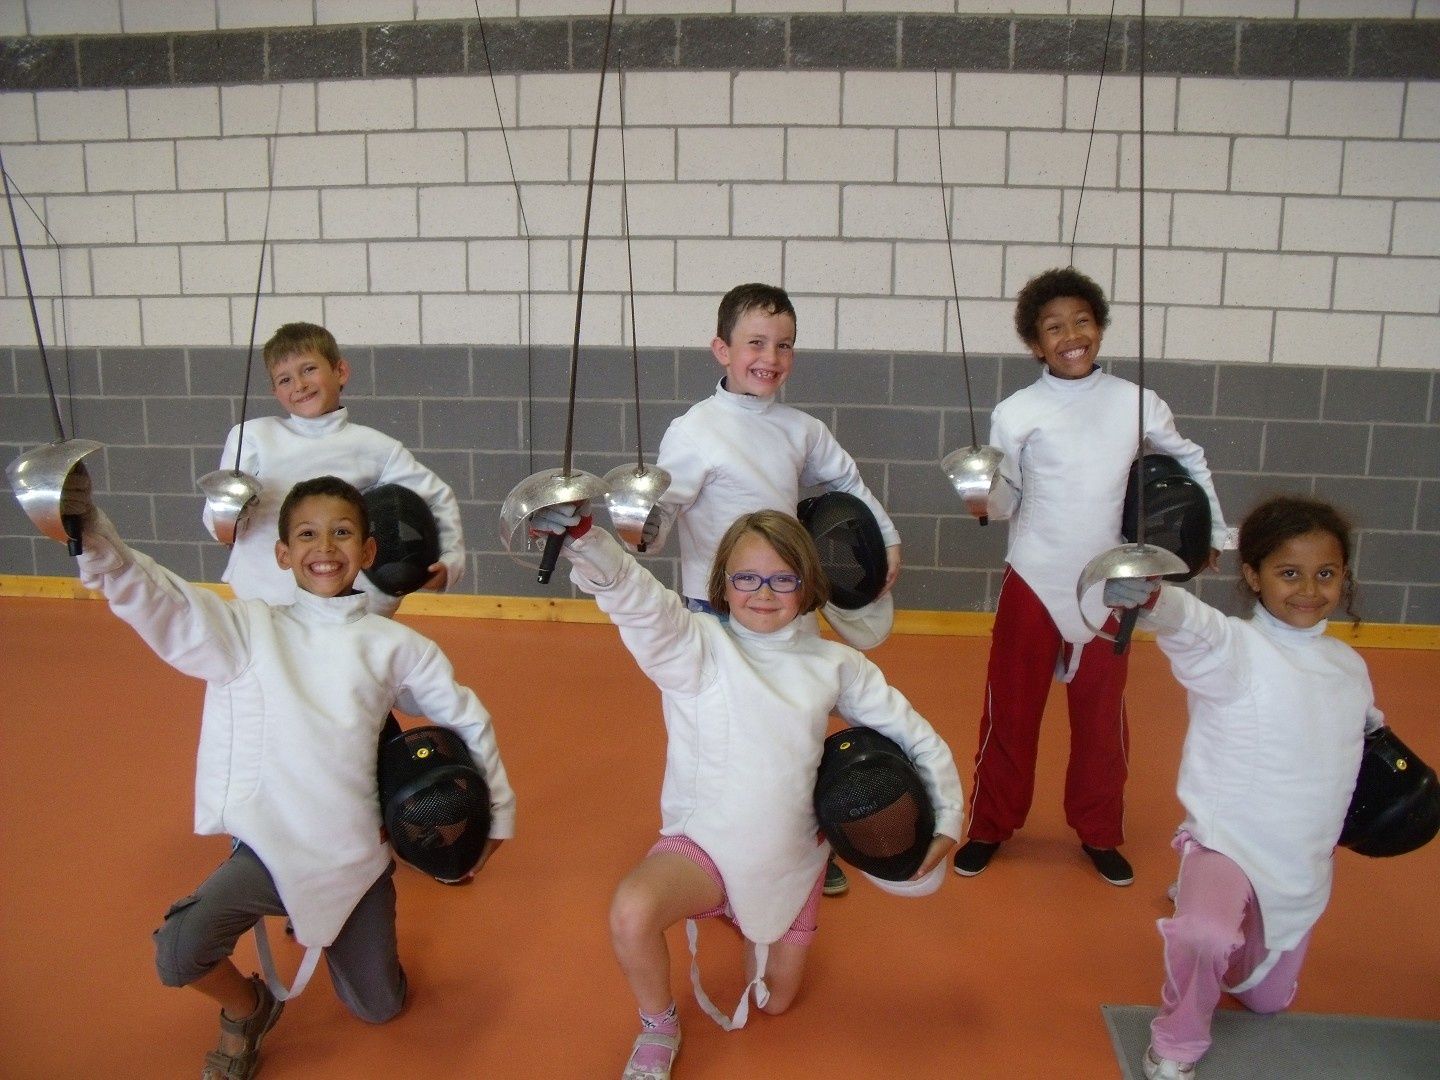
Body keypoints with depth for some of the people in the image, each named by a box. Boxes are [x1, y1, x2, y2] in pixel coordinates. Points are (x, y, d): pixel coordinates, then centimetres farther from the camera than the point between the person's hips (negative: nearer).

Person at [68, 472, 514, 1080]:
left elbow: (467, 720, 6)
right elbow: (156, 601, -20)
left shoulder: (395, 646, -3)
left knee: (378, 1009, 14)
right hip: (272, 846, -1)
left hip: (358, 854, 1)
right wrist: (92, 534, -39)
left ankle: (341, 929, 47)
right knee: (180, 953, -27)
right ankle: (247, 1010, 9)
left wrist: (497, 815, 10)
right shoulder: (250, 631, -5)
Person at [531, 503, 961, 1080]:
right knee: (632, 911, -33)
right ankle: (659, 1030, 0)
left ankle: (750, 920, 52)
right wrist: (582, 536, -54)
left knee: (774, 1000, 18)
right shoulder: (695, 647, -15)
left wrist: (947, 814, 1)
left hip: (792, 858, 4)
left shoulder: (835, 665, -4)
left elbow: (914, 735, 6)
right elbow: (633, 597, -35)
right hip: (702, 841, -3)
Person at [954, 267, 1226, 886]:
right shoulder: (1017, 412, -7)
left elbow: (1189, 461, 15)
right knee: (1010, 709, 7)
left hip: (1109, 586, 2)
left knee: (1102, 715, 14)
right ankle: (989, 827, 26)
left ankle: (1099, 834, 32)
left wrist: (1214, 530, 18)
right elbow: (1005, 498, -3)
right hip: (1033, 581, -2)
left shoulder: (1136, 403, -1)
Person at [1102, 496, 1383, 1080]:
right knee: (1206, 935, -36)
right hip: (1229, 843, -6)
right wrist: (1149, 595, -64)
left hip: (1306, 862, 6)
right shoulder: (1234, 650, -19)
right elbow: (1192, 627, -44)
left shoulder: (1348, 665, 2)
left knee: (1269, 999, 20)